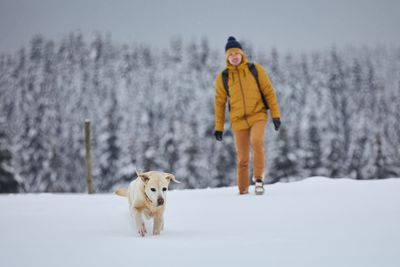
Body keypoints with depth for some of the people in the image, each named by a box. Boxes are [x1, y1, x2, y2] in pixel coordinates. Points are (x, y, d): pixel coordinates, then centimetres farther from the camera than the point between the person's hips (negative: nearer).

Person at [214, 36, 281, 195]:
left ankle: (258, 178, -14)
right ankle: (243, 191, 15)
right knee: (242, 158, 2)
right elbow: (220, 103, 8)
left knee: (256, 141, -29)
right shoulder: (222, 78, 3)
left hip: (258, 116, -1)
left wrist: (275, 114, -2)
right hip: (238, 121, 1)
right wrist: (219, 127, 5)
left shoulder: (255, 69, 1)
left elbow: (269, 91, 3)